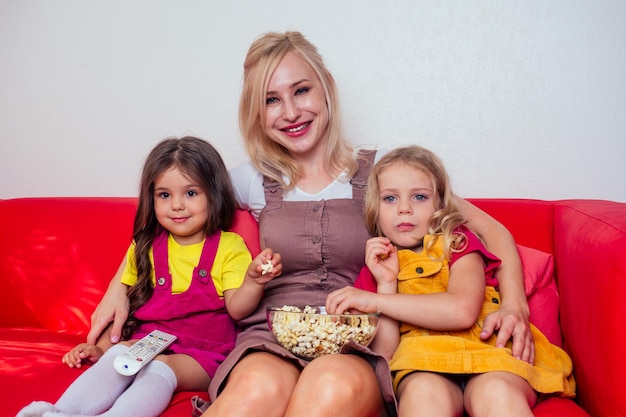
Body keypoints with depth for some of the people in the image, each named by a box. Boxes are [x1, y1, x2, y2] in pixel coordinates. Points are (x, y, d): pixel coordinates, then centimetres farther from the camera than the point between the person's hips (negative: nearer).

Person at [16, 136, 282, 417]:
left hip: (202, 352, -4)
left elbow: (236, 308, -6)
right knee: (116, 356, -26)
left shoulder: (229, 247, 1)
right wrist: (101, 348, 6)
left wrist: (252, 281, -27)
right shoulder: (145, 247, 14)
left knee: (159, 368, -32)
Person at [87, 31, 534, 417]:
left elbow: (488, 229, 9)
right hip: (270, 342, 1)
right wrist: (118, 287, 8)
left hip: (358, 345, 0)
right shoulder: (255, 180, 12)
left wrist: (514, 302, -8)